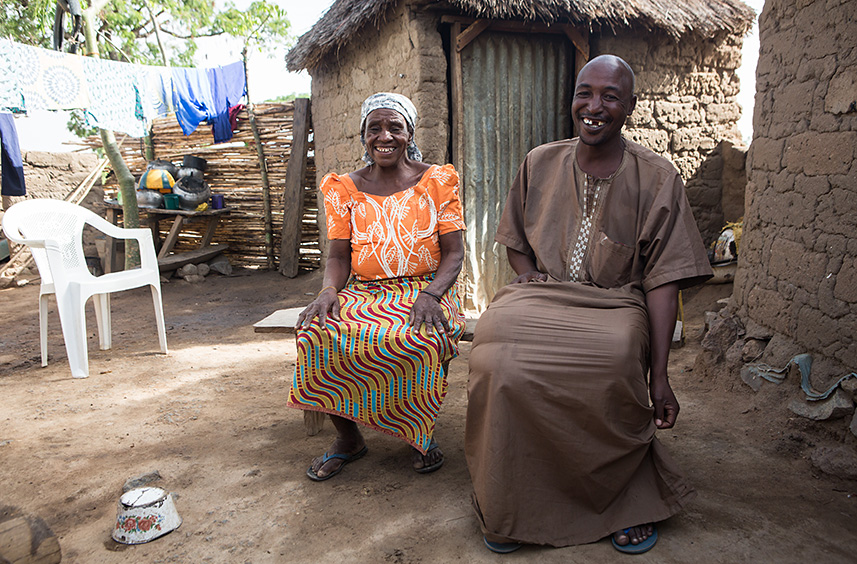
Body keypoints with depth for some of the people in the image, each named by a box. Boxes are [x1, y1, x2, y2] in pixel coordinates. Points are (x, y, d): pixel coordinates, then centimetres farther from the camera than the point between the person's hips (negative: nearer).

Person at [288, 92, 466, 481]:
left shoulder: (437, 181, 5)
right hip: (363, 292, 2)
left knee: (418, 341, -36)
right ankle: (348, 436, -4)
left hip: (424, 290, -2)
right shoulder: (344, 189, 11)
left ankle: (422, 434, -4)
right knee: (317, 333, -28)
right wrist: (329, 291, -16)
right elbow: (339, 256, 7)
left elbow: (454, 252, -1)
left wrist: (431, 295, -20)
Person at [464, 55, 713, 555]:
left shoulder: (657, 179, 1)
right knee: (501, 355, -31)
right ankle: (512, 506, -8)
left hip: (614, 305, -2)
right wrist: (529, 273, 0)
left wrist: (660, 375, -11)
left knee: (614, 357, -37)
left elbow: (663, 280, -5)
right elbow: (515, 239, 24)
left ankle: (633, 495, -7)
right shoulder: (540, 163, 9)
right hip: (542, 297, 2)